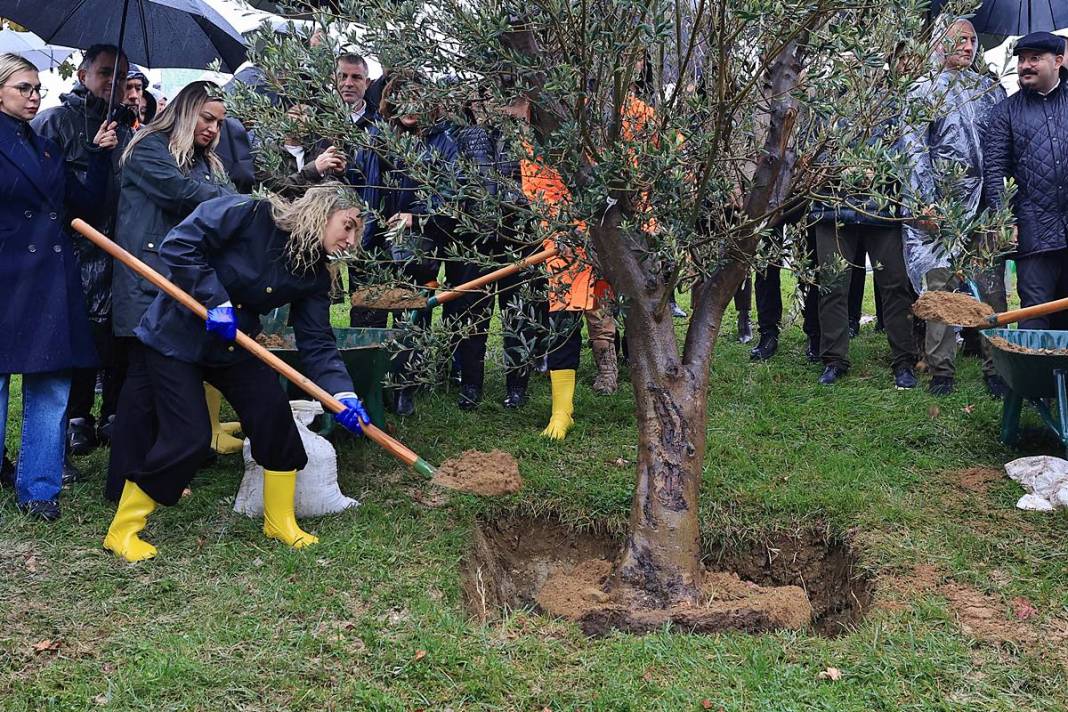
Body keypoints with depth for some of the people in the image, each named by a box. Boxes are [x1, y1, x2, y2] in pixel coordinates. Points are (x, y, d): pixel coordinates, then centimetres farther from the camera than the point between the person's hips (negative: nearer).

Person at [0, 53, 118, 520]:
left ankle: (38, 488, 15)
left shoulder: (47, 148, 16)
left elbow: (86, 205, 13)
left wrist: (99, 155, 4)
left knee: (52, 385, 5)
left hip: (53, 281, 5)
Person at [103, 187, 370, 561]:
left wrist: (343, 394, -23)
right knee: (188, 437, -10)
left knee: (275, 416, -3)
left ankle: (280, 522, 16)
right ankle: (122, 530, 9)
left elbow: (317, 343, -9)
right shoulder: (249, 213, -23)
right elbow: (177, 246, -24)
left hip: (235, 344, 6)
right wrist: (216, 300, -27)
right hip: (175, 336, -6)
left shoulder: (314, 273, -6)